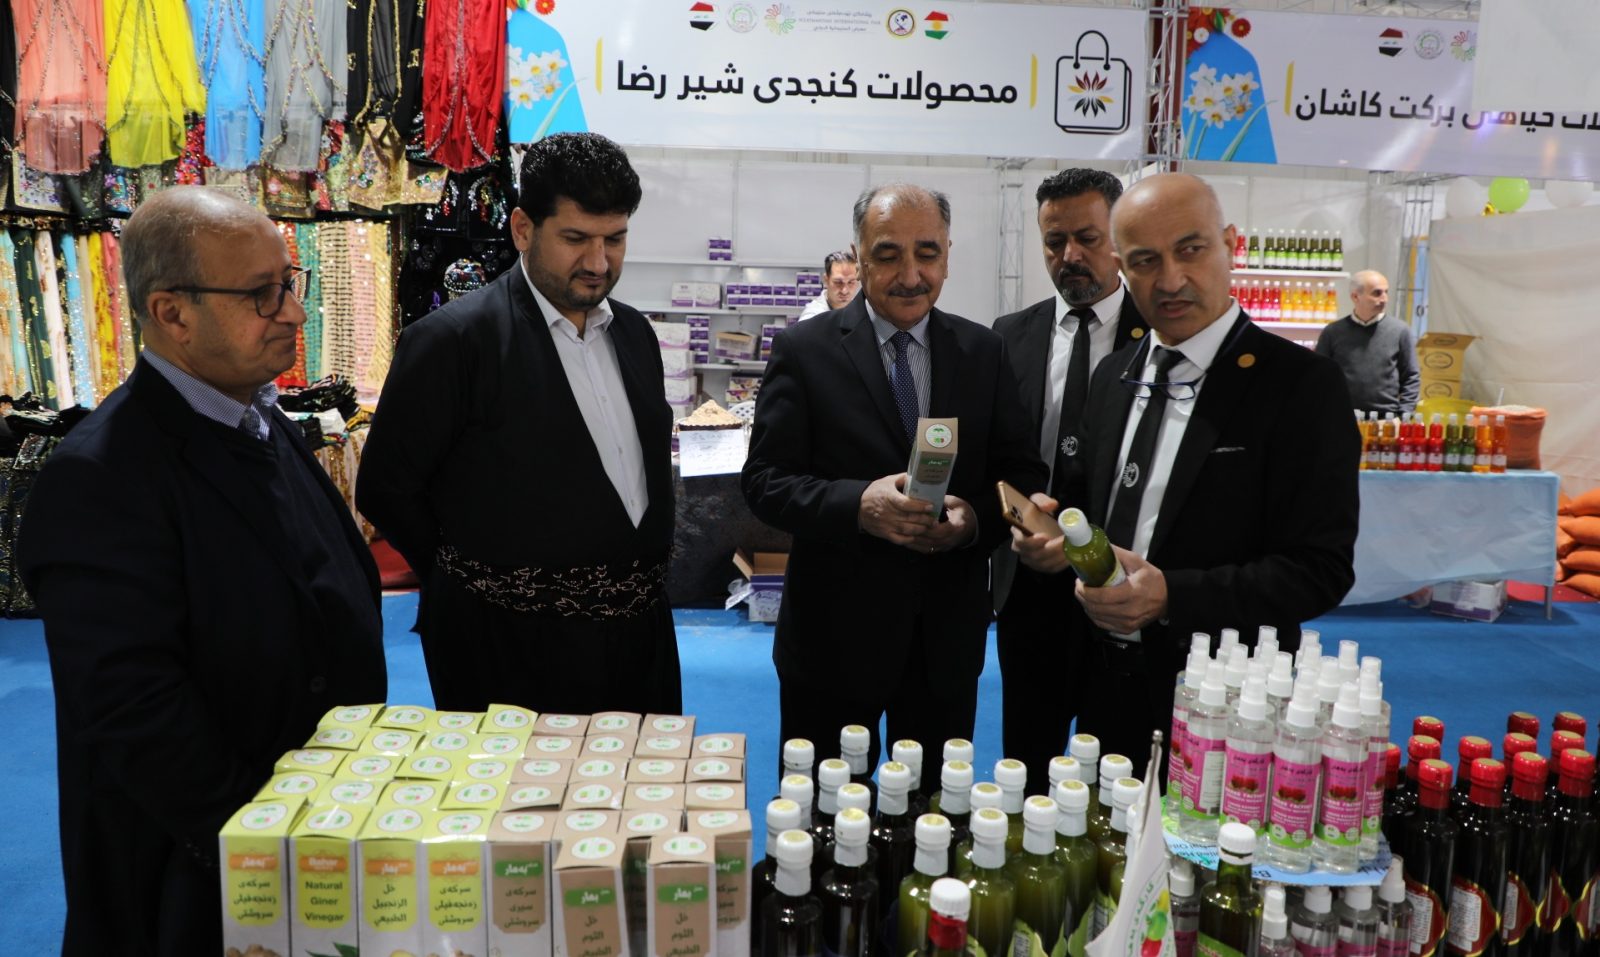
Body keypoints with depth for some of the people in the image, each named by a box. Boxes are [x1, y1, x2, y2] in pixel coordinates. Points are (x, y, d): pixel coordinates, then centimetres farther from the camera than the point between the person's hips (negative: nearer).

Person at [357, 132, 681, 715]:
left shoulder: (633, 332, 8)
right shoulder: (452, 340, -12)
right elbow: (386, 490, -8)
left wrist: (648, 579, 11)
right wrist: (478, 582, 1)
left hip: (640, 636, 6)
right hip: (513, 652, -6)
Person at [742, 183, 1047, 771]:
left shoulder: (985, 352, 4)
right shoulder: (804, 349, -5)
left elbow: (1022, 473, 4)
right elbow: (764, 482, -9)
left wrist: (977, 517, -18)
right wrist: (857, 504, -26)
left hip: (948, 639, 3)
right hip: (832, 636, -2)